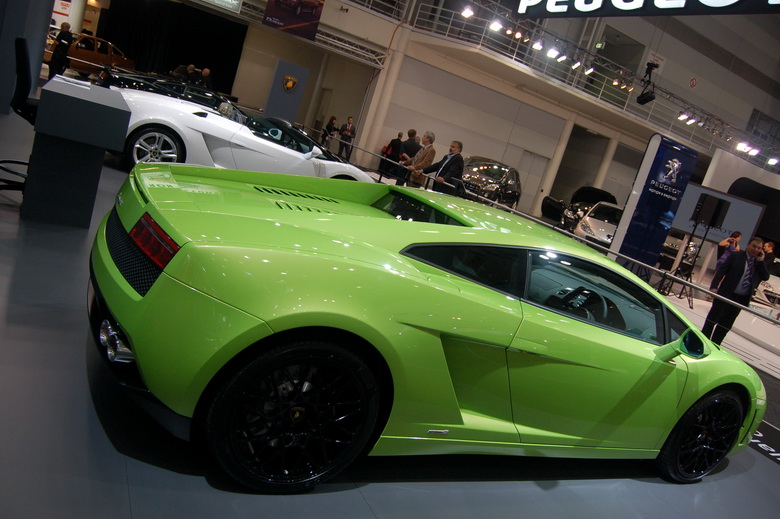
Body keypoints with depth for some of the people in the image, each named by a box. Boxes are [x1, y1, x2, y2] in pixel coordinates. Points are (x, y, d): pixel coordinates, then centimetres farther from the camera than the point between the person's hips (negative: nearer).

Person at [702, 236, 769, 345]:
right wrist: (714, 287, -16)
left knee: (726, 324, 10)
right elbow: (721, 271, -6)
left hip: (742, 299, 4)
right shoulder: (735, 256, -2)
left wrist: (760, 261, -8)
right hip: (726, 294, -4)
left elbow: (766, 278, -1)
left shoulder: (760, 263, 9)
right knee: (713, 318, 2)